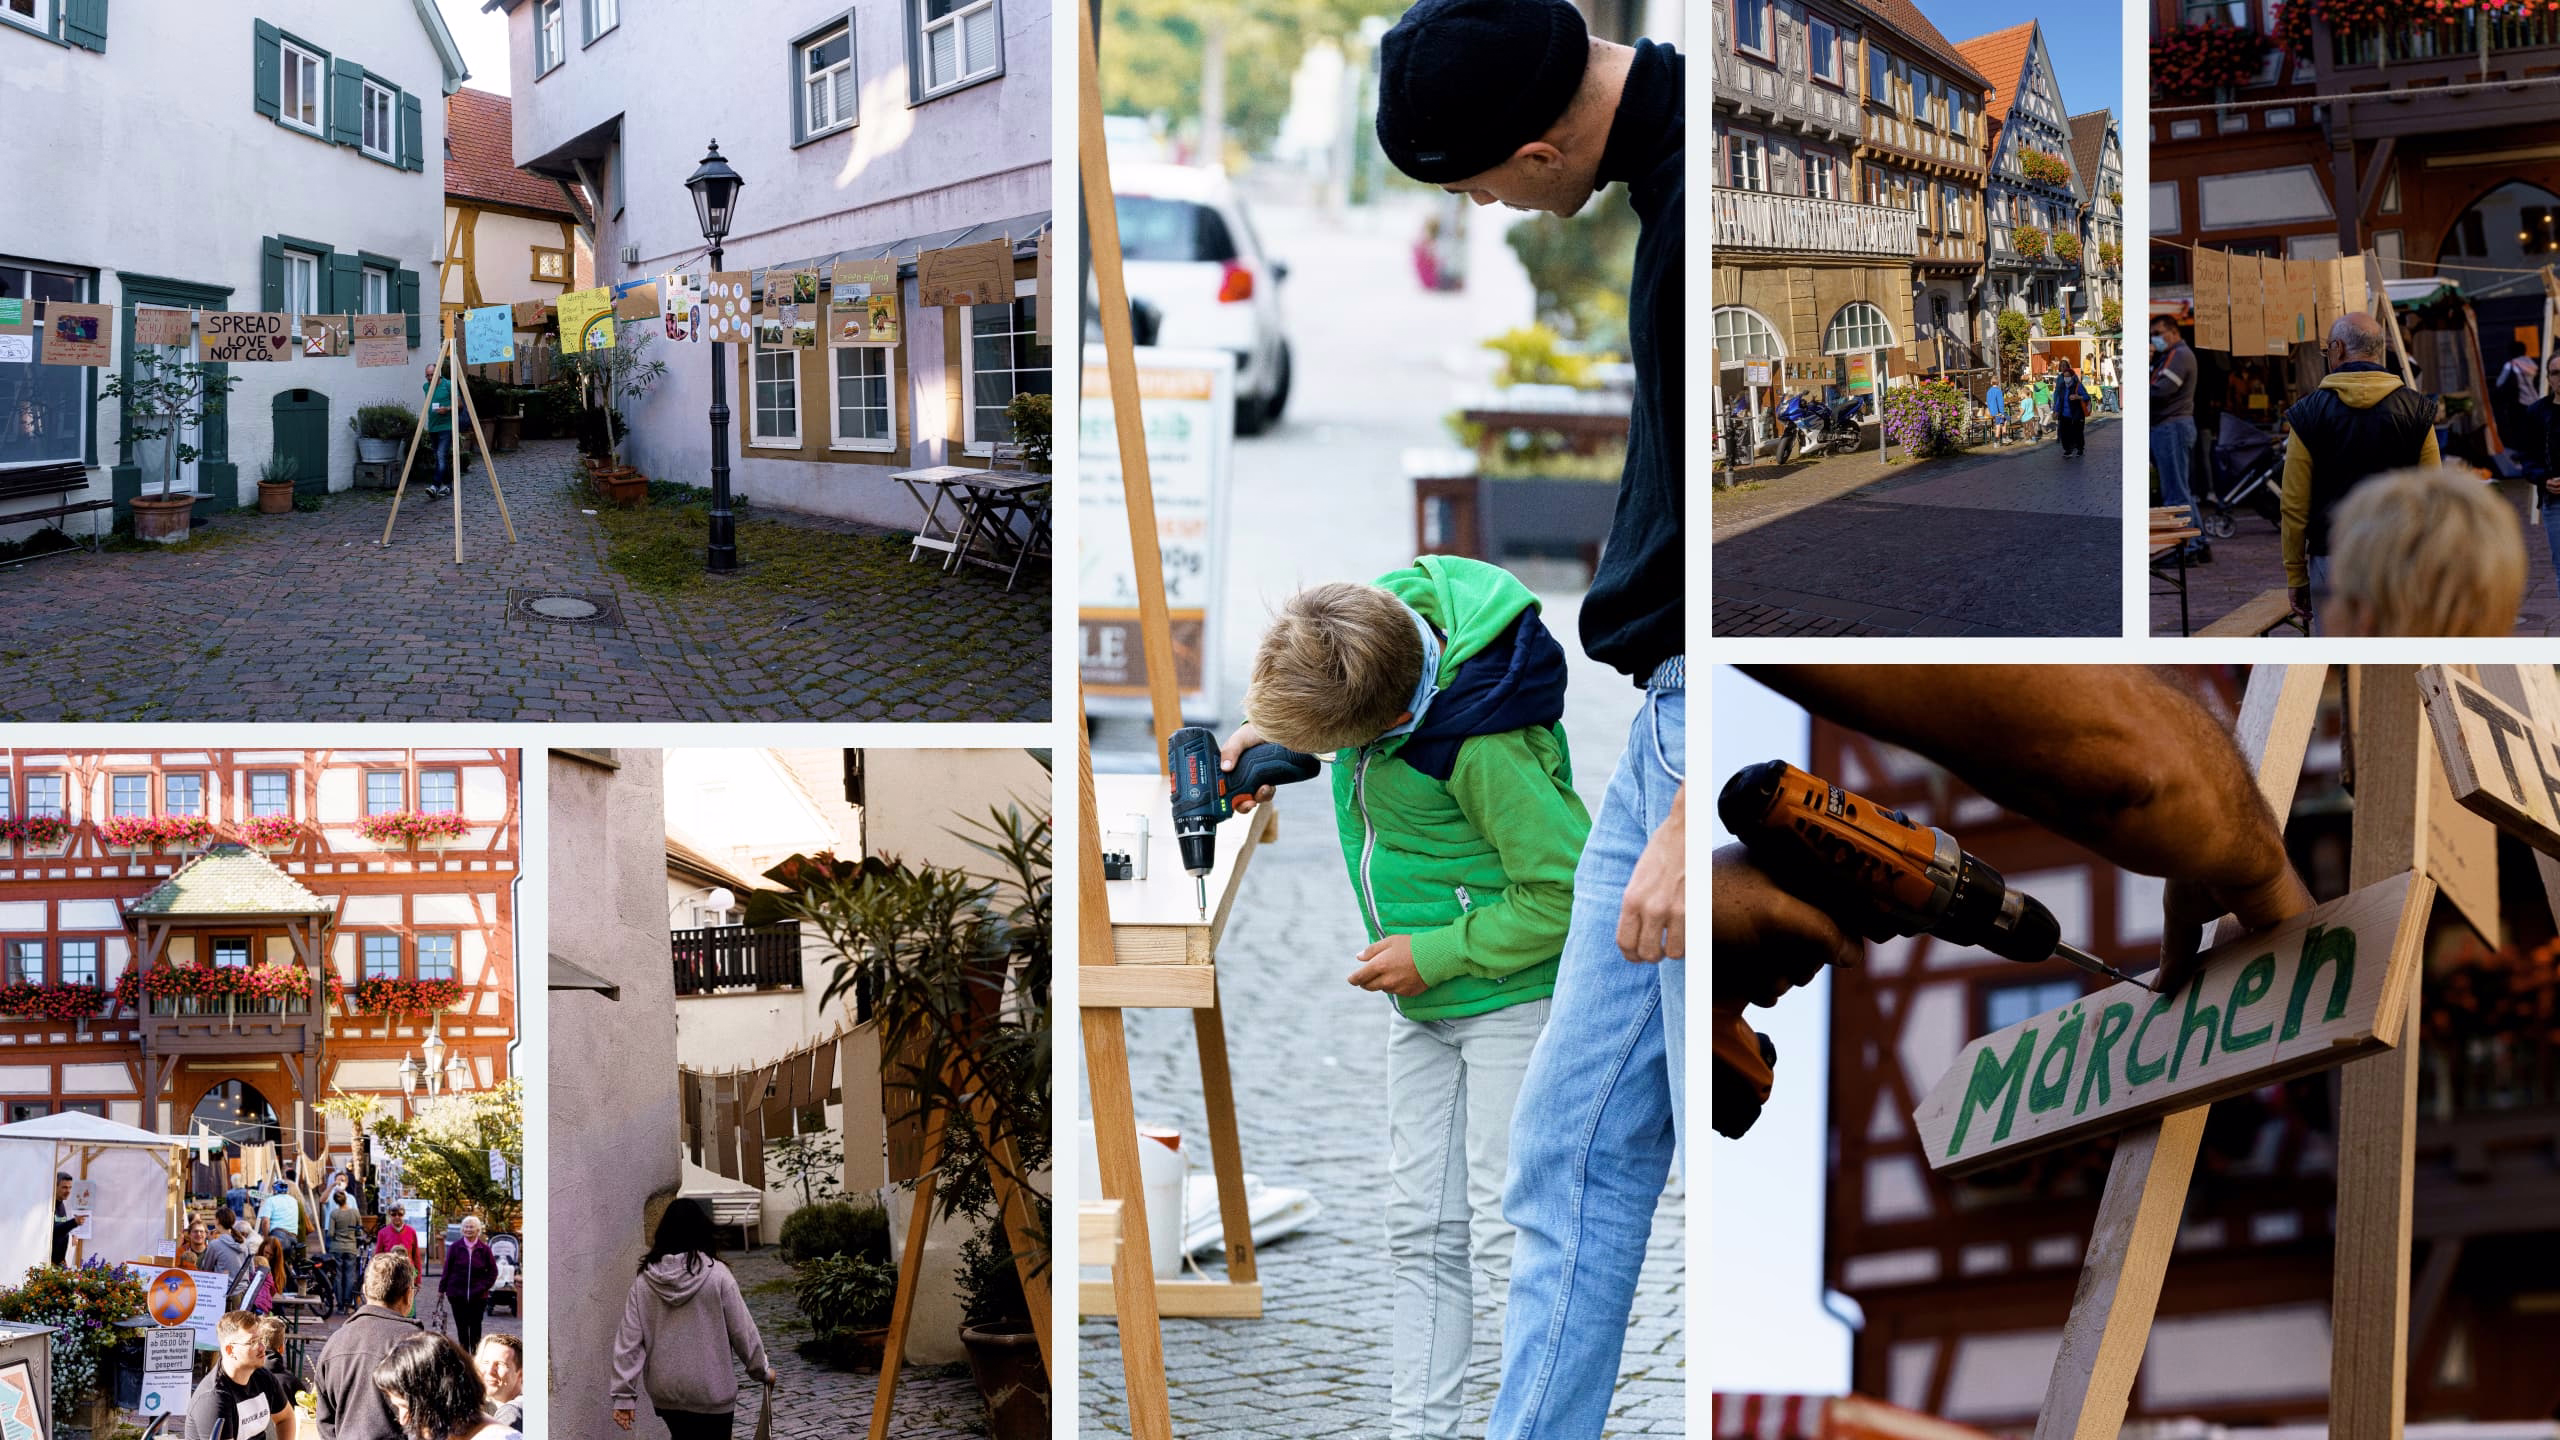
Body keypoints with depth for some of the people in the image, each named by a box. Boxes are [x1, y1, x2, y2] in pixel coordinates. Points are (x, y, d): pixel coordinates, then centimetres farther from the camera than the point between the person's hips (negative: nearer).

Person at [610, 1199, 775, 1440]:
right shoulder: (717, 1275, -13)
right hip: (711, 1391, -4)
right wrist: (763, 1370, 6)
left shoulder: (644, 1282, -3)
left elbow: (628, 1340, -5)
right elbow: (742, 1331, -8)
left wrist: (624, 1394, -1)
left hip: (664, 1392, 4)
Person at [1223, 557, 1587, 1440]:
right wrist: (1266, 733, 0)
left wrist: (1437, 954, -18)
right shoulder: (1394, 603, -10)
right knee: (1423, 1232, 9)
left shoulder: (1483, 749, -33)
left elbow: (1569, 890, -24)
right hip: (1425, 1002, 8)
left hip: (1514, 991, -8)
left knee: (1508, 1240, -8)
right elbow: (1314, 691, 16)